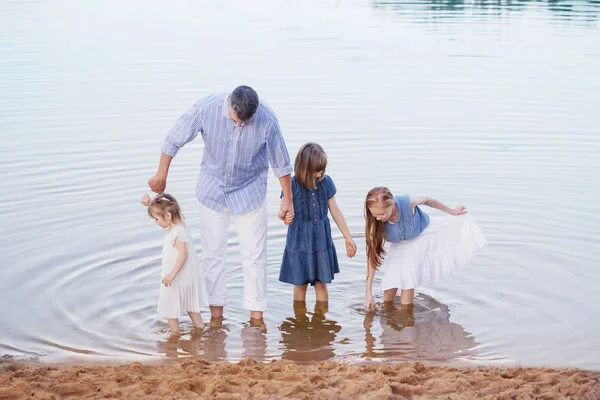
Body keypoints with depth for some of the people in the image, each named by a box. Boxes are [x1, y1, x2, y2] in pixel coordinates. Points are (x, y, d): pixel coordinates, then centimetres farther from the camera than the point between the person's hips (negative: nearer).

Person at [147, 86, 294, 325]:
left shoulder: (266, 119, -25)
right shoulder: (206, 109, -24)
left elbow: (281, 162, -10)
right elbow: (174, 140, -10)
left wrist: (287, 199, -3)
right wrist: (161, 176, -2)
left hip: (250, 191, -1)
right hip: (212, 188, 1)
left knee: (254, 255, -1)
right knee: (212, 253, 4)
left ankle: (256, 317, 7)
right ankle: (216, 316, 14)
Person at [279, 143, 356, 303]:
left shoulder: (326, 182, -3)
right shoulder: (292, 185, -13)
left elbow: (335, 211, 5)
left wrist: (348, 238, 9)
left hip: (321, 240, 2)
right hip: (299, 241, -2)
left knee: (321, 283, 8)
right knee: (300, 284, 10)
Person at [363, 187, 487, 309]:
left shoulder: (408, 203, -38)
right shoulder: (376, 224, -33)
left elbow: (426, 200, -14)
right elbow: (372, 255, -27)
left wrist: (452, 211, 2)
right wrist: (368, 293, -28)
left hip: (420, 236, -1)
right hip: (398, 245, 2)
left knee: (407, 274, -19)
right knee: (391, 278, -12)